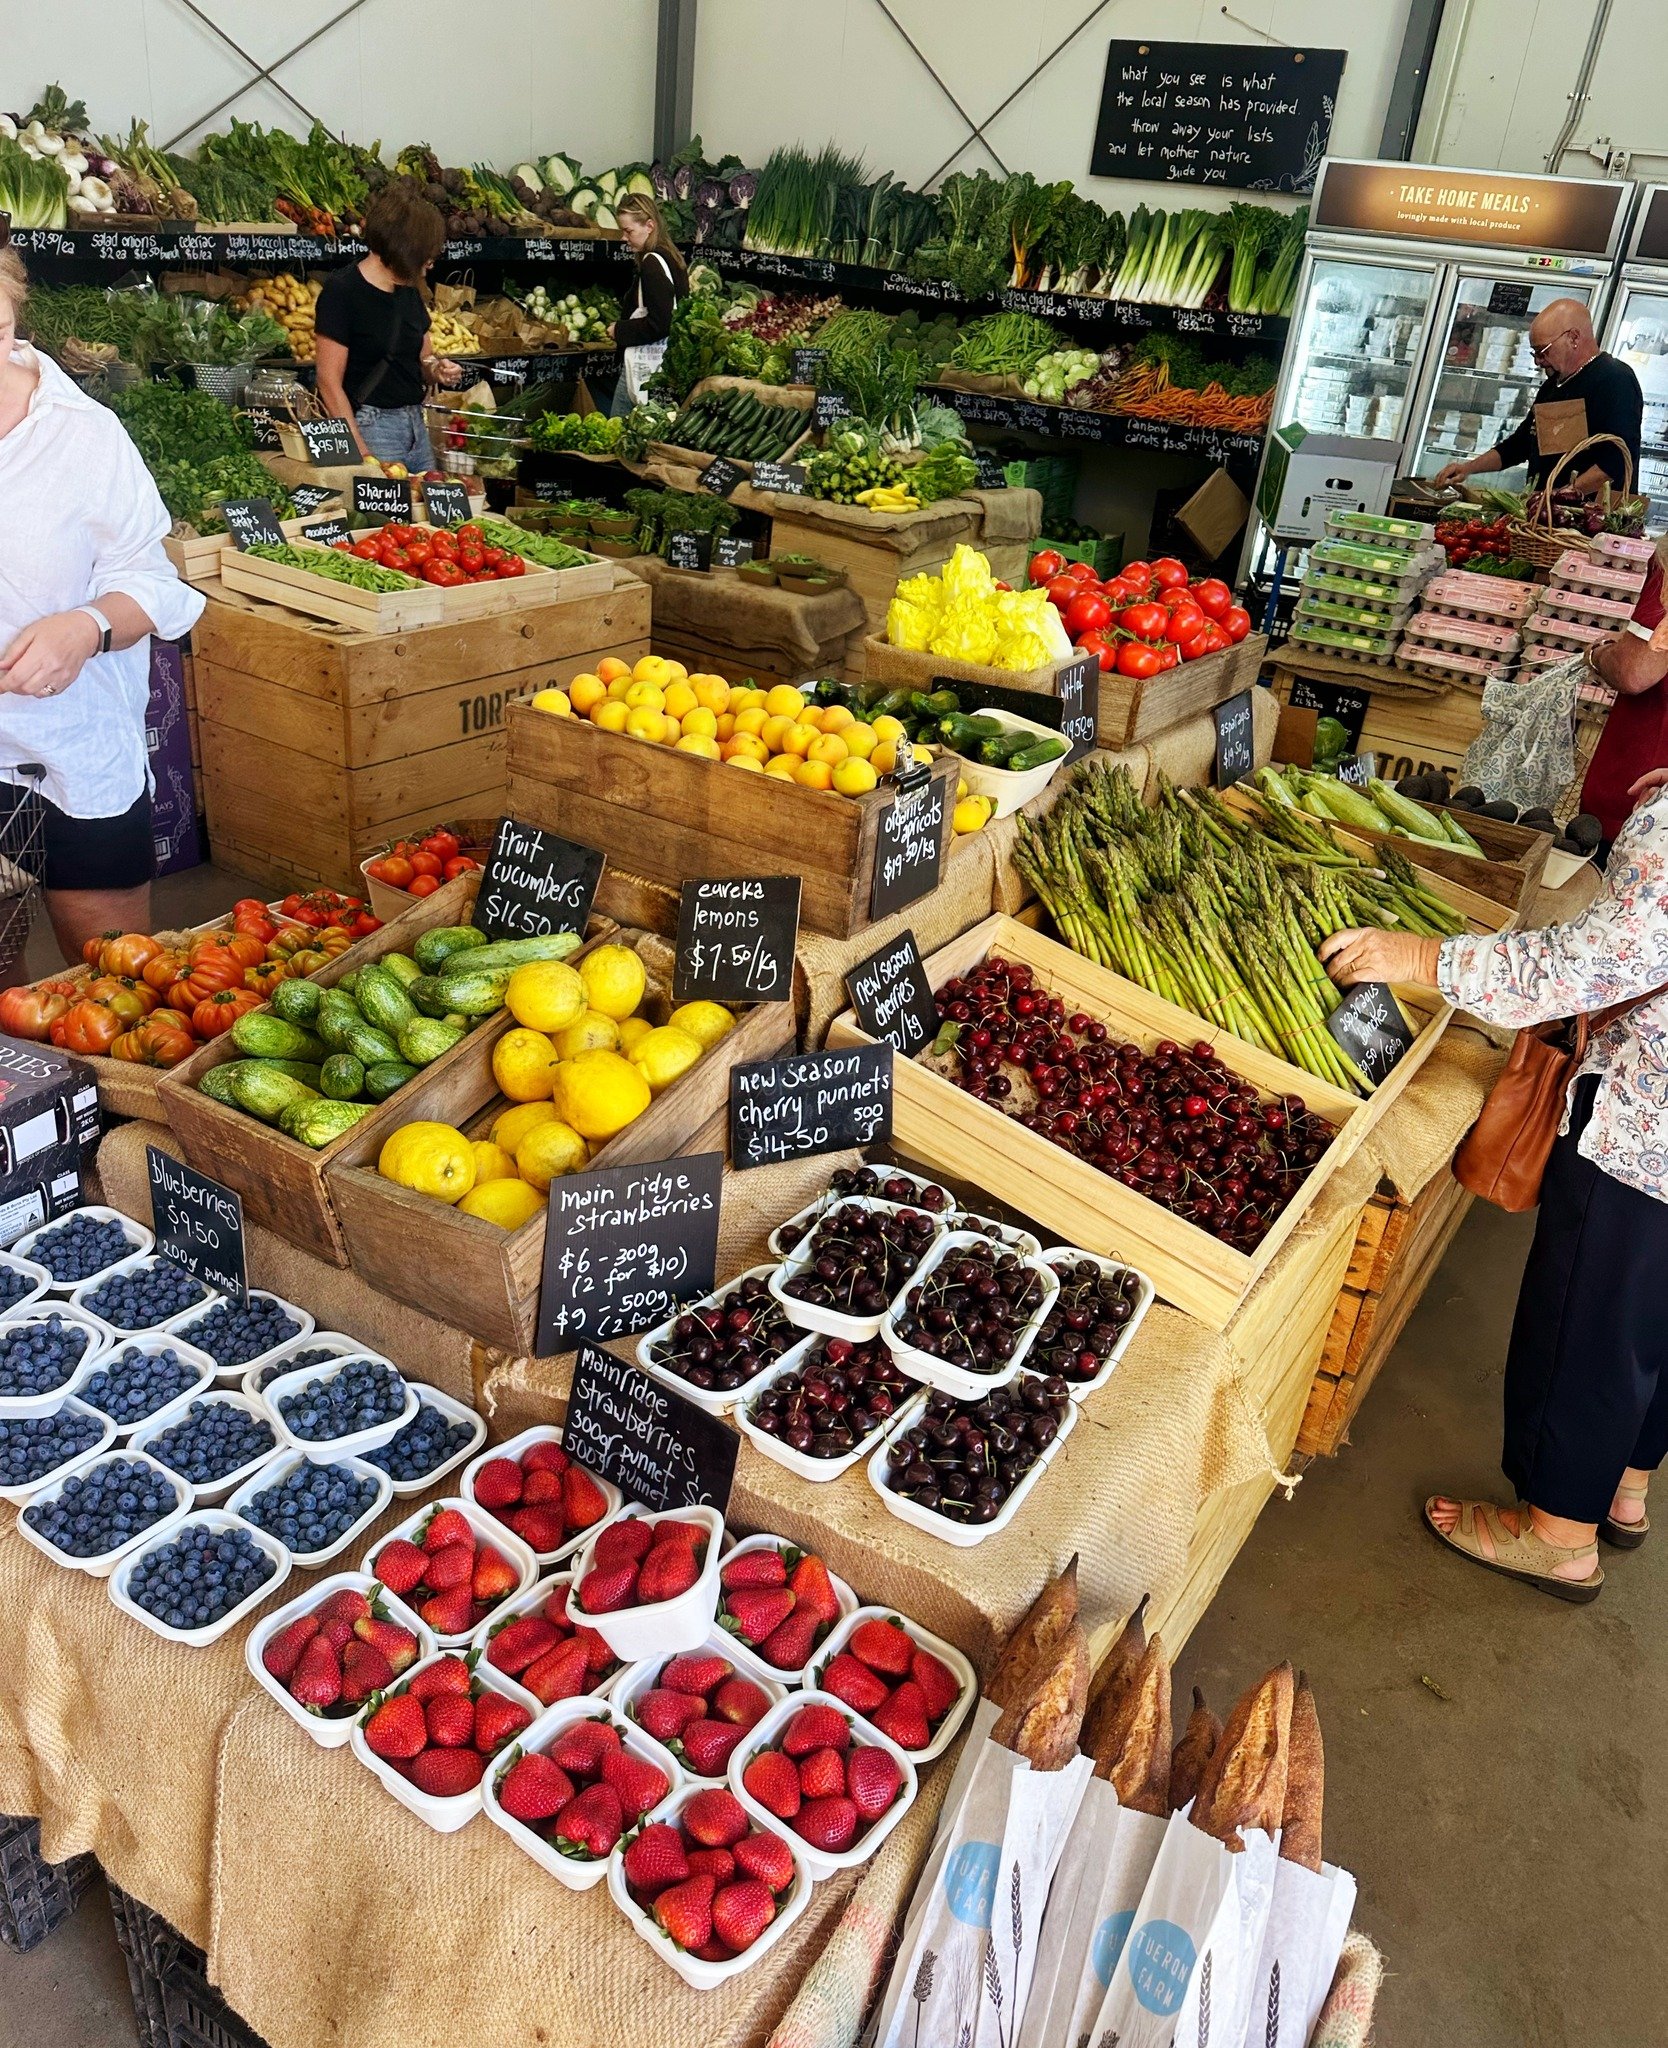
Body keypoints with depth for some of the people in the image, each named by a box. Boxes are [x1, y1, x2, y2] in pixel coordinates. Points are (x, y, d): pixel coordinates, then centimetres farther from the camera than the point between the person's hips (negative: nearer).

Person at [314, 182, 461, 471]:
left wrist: (437, 371, 1)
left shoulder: (409, 290, 14)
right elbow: (329, 382, -12)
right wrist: (361, 453, -19)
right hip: (371, 428, -7)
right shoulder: (342, 290, -8)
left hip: (416, 426, 7)